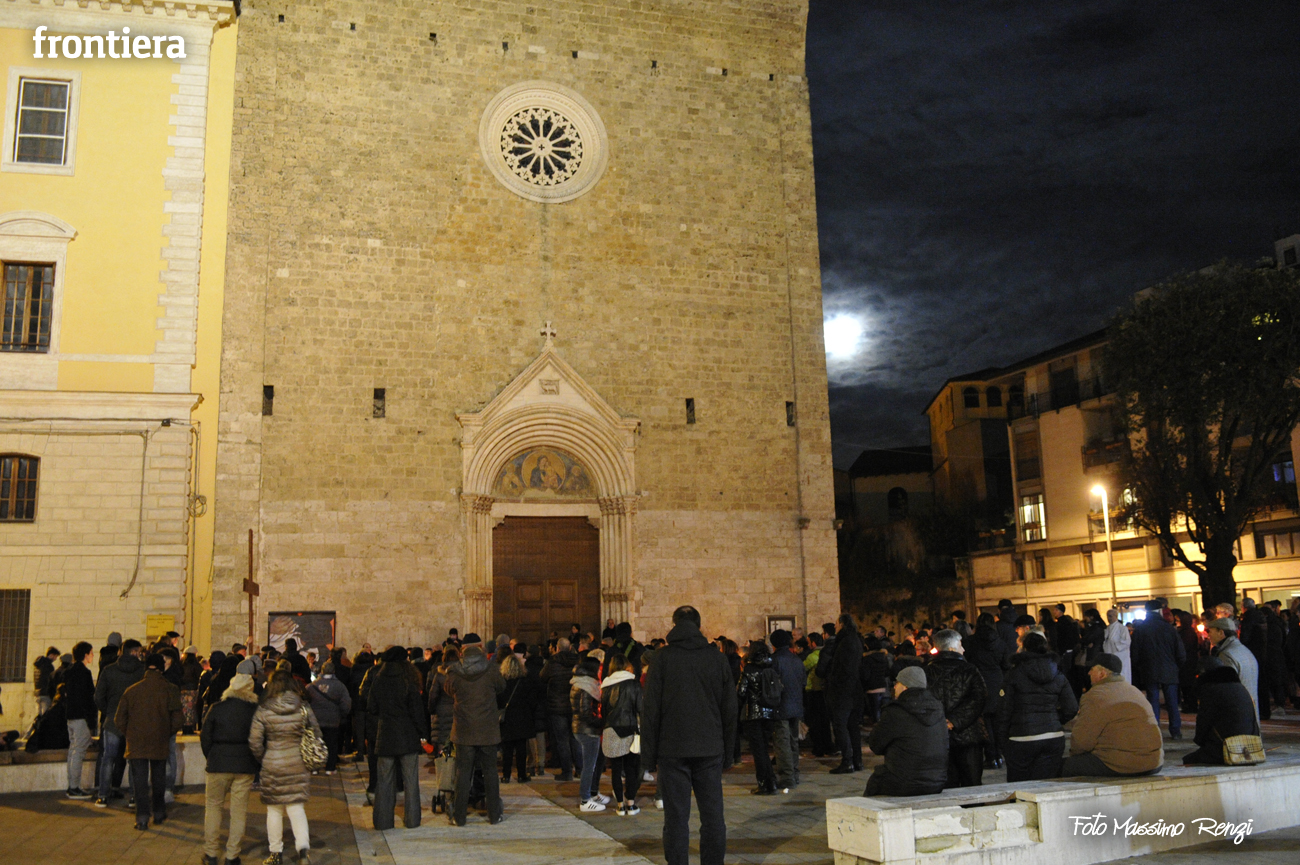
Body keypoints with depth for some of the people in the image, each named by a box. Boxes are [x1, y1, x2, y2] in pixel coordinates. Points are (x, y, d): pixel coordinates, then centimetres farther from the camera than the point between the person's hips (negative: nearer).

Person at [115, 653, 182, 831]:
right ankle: (158, 812, 27)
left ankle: (142, 817, -2)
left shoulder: (131, 691, -3)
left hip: (136, 743, -1)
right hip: (160, 743, 1)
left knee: (139, 780, 4)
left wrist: (128, 735, 16)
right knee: (158, 779, 16)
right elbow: (176, 718, -8)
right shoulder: (170, 690, -7)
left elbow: (119, 719, 1)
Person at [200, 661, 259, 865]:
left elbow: (205, 737, 2)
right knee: (239, 810, 7)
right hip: (245, 765, 0)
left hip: (219, 764, 0)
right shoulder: (255, 710, -5)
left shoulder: (217, 708, -4)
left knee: (213, 806, 14)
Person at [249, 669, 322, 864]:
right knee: (296, 808, 9)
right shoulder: (304, 708, -3)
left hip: (272, 767, -1)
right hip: (298, 766, 1)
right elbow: (316, 734, 4)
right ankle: (304, 848, -7)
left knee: (274, 810, 13)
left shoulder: (263, 711, -8)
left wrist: (263, 760, 10)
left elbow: (254, 742, -7)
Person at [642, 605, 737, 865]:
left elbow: (650, 708, -5)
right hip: (710, 750, 2)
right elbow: (729, 709, 9)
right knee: (713, 816, 10)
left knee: (676, 817, 3)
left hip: (673, 750, -2)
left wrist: (649, 755, 1)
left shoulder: (663, 657, -3)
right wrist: (727, 751, 15)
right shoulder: (717, 658, 5)